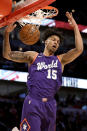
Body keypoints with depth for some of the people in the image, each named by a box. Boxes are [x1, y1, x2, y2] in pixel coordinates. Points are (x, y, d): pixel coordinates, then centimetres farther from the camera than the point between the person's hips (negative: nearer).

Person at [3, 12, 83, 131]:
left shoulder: (61, 60, 15)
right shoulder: (33, 56, 11)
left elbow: (79, 49, 1)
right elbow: (7, 54, 7)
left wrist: (75, 27, 2)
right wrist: (6, 34, -5)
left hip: (50, 104, 3)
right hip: (33, 103, -3)